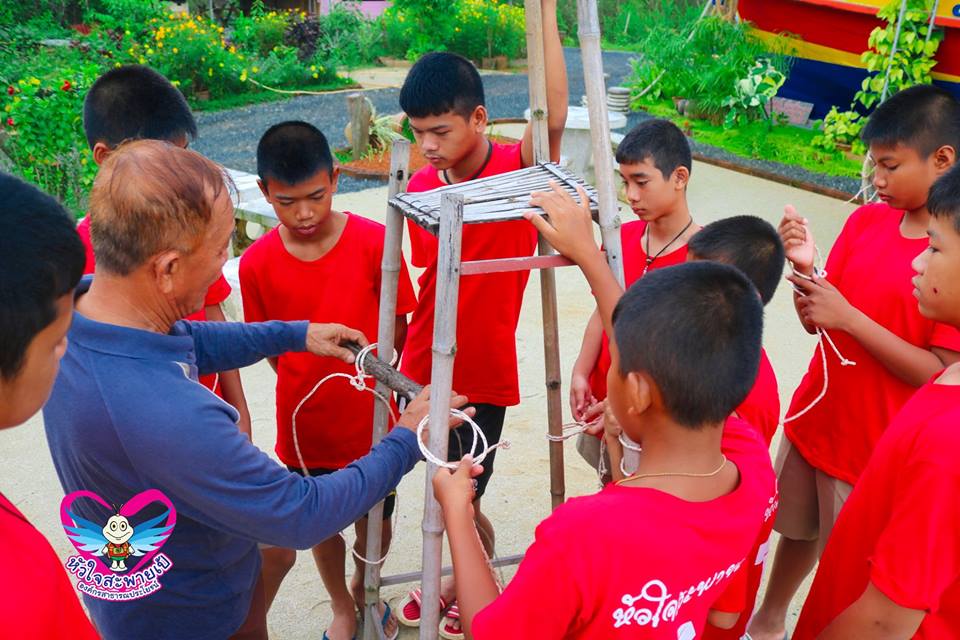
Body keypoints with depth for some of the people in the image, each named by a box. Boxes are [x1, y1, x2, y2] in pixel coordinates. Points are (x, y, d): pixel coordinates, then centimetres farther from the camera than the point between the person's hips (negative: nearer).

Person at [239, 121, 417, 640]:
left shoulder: (375, 242, -17)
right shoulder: (257, 262, -13)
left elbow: (397, 326, -6)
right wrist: (306, 391, 2)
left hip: (371, 417, 0)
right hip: (303, 422, 1)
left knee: (374, 519, 18)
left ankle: (365, 590, 50)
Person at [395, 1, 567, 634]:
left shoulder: (518, 169, -15)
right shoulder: (418, 187, -2)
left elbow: (553, 119, -36)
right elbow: (420, 280, 7)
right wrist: (394, 354, 8)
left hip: (484, 376, -5)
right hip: (423, 370, 5)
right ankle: (454, 578, 51)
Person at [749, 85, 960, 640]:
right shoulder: (865, 222, -2)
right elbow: (815, 321, 1)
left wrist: (849, 317, -26)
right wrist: (806, 266, -18)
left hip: (877, 448, -5)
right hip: (814, 419, 6)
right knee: (798, 531, 25)